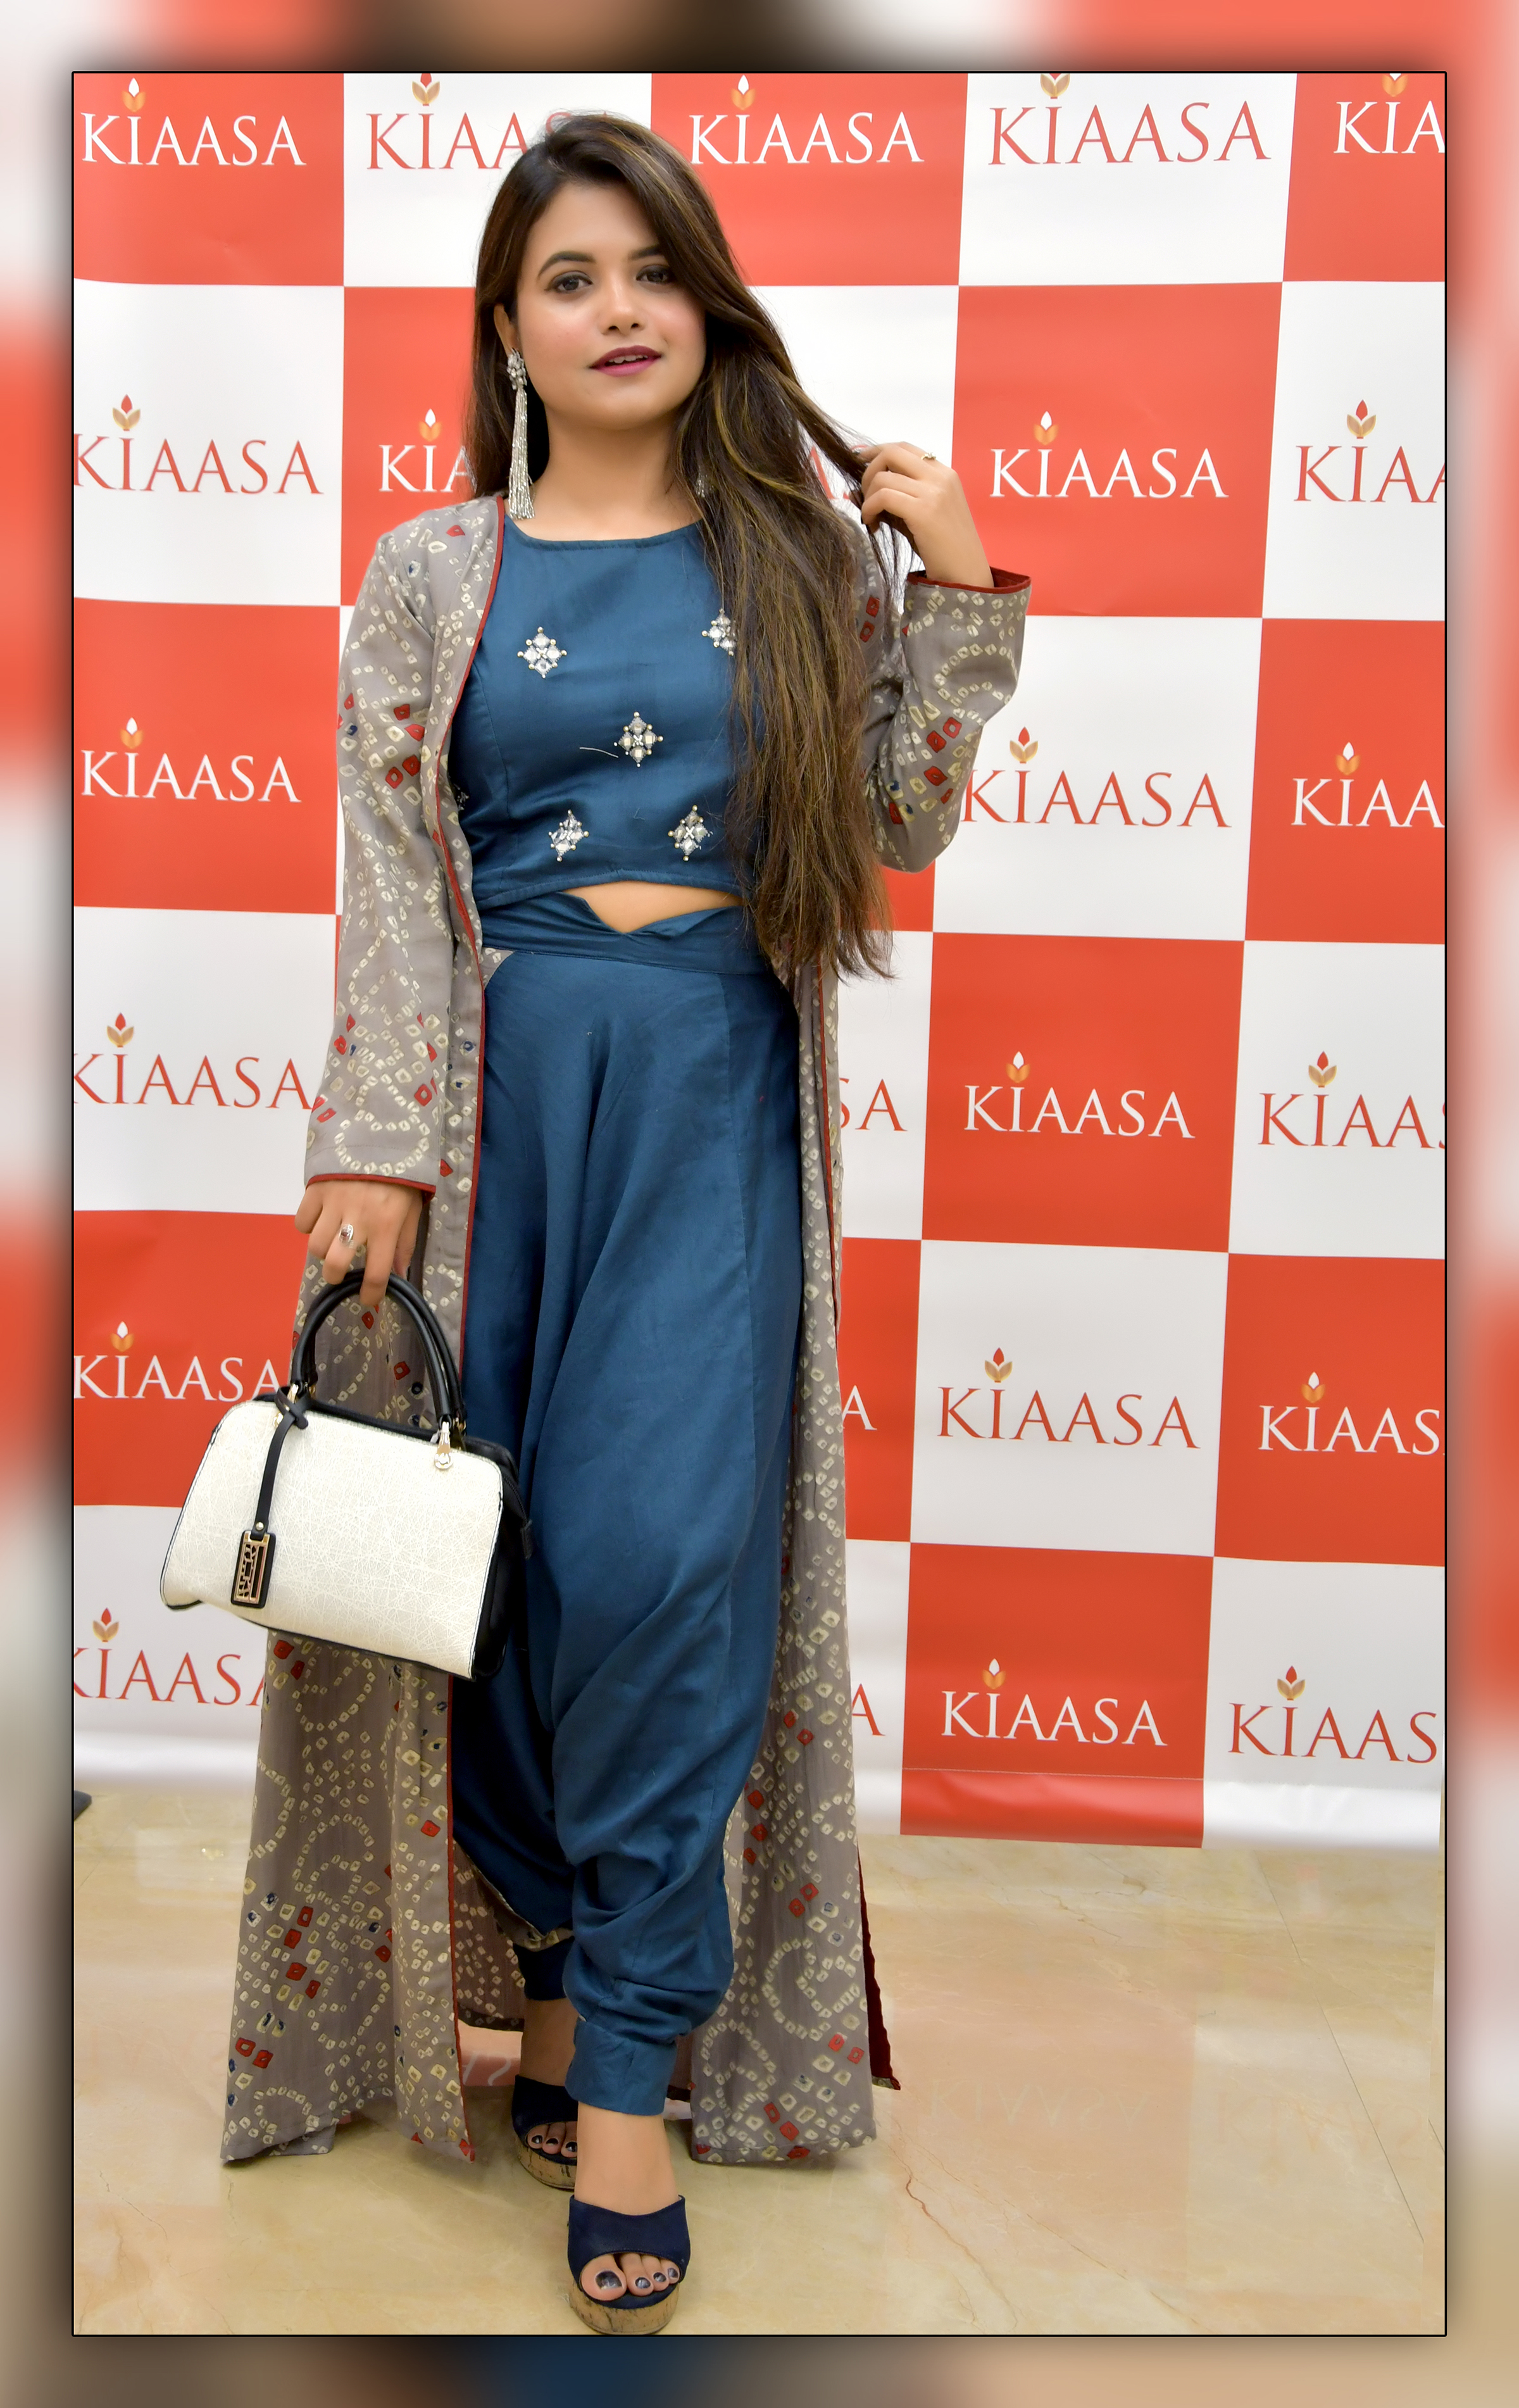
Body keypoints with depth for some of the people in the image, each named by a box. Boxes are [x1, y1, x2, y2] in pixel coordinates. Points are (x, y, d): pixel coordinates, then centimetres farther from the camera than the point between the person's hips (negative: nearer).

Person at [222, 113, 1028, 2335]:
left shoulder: (799, 553, 12)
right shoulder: (431, 576, 9)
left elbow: (894, 830, 10)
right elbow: (389, 876, 2)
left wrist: (954, 588, 1)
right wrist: (377, 1144, -6)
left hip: (718, 1091, 0)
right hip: (500, 1084, 1)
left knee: (670, 1548, -8)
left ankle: (631, 2064, 7)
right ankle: (546, 1958, 28)